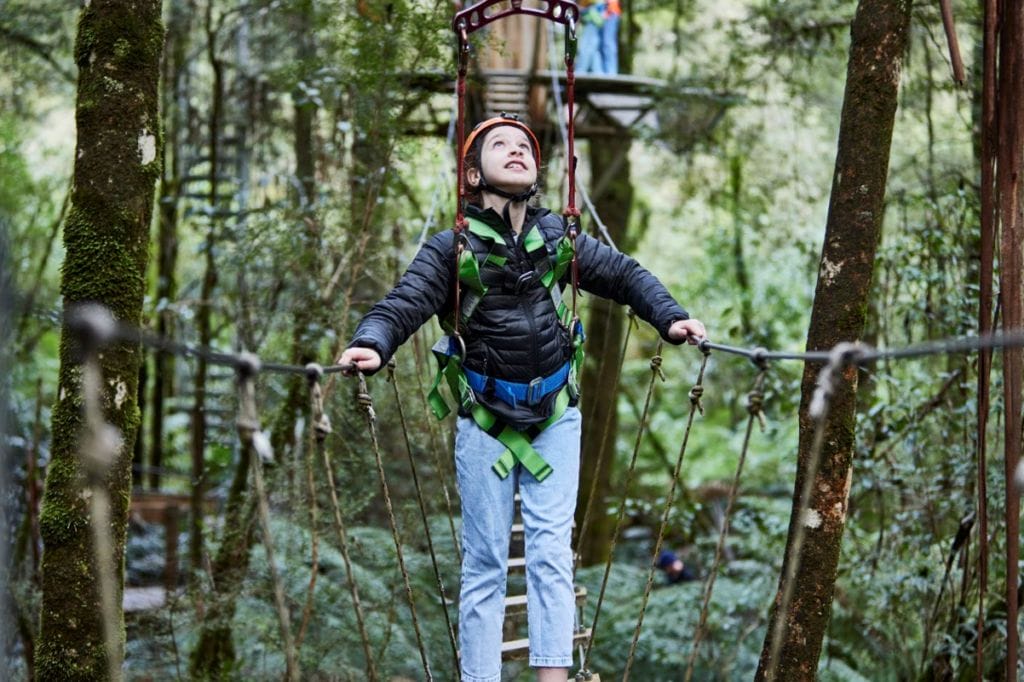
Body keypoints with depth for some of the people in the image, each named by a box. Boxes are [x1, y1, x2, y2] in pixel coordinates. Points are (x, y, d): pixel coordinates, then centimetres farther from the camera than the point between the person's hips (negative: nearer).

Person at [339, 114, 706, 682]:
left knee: (551, 554, -5)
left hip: (555, 420, 1)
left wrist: (669, 318, -10)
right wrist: (371, 344, -40)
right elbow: (403, 304, -19)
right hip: (484, 423, -1)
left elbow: (624, 275, 7)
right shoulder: (452, 248, -8)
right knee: (485, 562, 3)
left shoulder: (558, 239, 0)